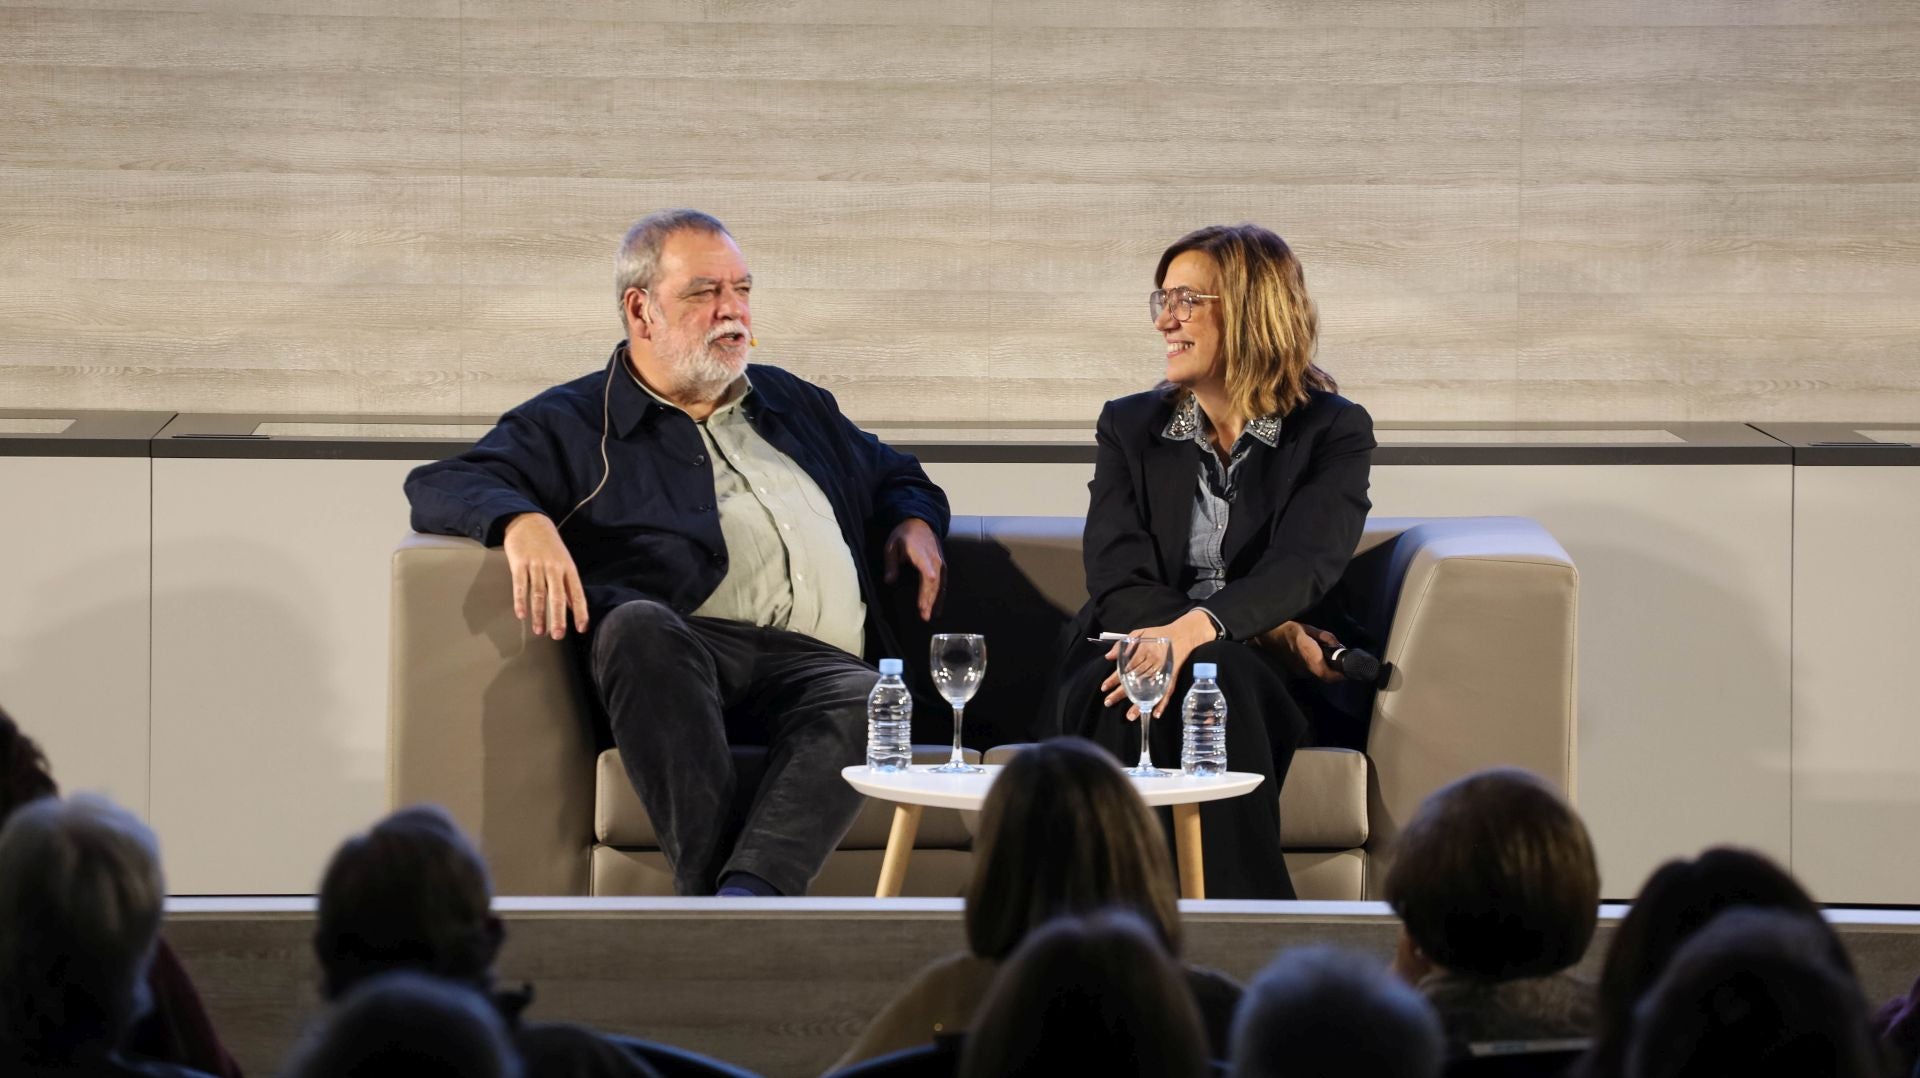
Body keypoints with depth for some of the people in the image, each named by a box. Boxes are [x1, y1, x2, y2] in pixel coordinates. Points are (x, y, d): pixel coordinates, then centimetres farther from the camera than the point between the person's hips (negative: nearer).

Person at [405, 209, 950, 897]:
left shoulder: (796, 405, 34)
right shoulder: (573, 423, 18)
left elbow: (897, 477, 47)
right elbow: (438, 486, 6)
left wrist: (914, 521, 21)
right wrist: (522, 521, -17)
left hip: (818, 662, 3)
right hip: (685, 654, -3)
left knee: (861, 701, -34)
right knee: (636, 624, -39)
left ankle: (744, 896, -53)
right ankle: (709, 879, -48)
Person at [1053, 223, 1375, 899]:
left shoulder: (1334, 432, 7)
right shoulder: (1129, 426, 15)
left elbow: (1301, 567, -11)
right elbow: (1118, 585, 1)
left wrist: (1197, 628, -33)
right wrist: (1269, 637, -14)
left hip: (1273, 689, -2)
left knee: (1212, 679, -37)